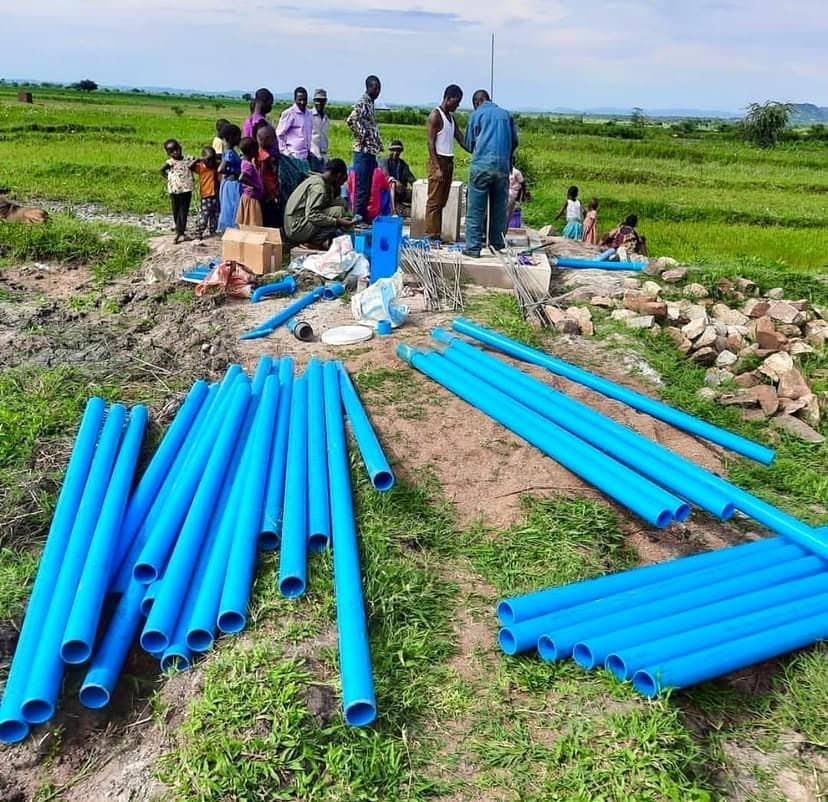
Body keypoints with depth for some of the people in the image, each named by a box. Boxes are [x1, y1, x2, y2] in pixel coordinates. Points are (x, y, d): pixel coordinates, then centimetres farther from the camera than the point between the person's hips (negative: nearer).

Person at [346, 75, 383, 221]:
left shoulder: (371, 104, 18)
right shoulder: (362, 103, -11)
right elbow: (351, 120, -27)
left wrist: (378, 143, 15)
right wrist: (362, 137, -17)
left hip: (371, 152, 9)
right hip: (363, 151, -9)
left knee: (368, 187, 12)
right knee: (361, 187, -7)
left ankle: (363, 216, 18)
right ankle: (358, 216, -3)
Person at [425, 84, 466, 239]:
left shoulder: (451, 117, 17)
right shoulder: (435, 116, -9)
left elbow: (462, 140, 15)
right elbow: (430, 143, -15)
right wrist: (437, 168, -21)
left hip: (449, 162, 9)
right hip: (438, 161, -9)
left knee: (442, 201, 8)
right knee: (434, 200, -8)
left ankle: (436, 233, 12)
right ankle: (431, 235, -7)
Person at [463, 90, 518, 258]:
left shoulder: (477, 114, 6)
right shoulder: (506, 114, 16)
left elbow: (469, 143, 10)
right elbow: (515, 141, 16)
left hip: (482, 164, -4)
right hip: (503, 166, 4)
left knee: (475, 209, -2)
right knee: (499, 208, 12)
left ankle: (473, 247, -6)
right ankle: (497, 244, 17)